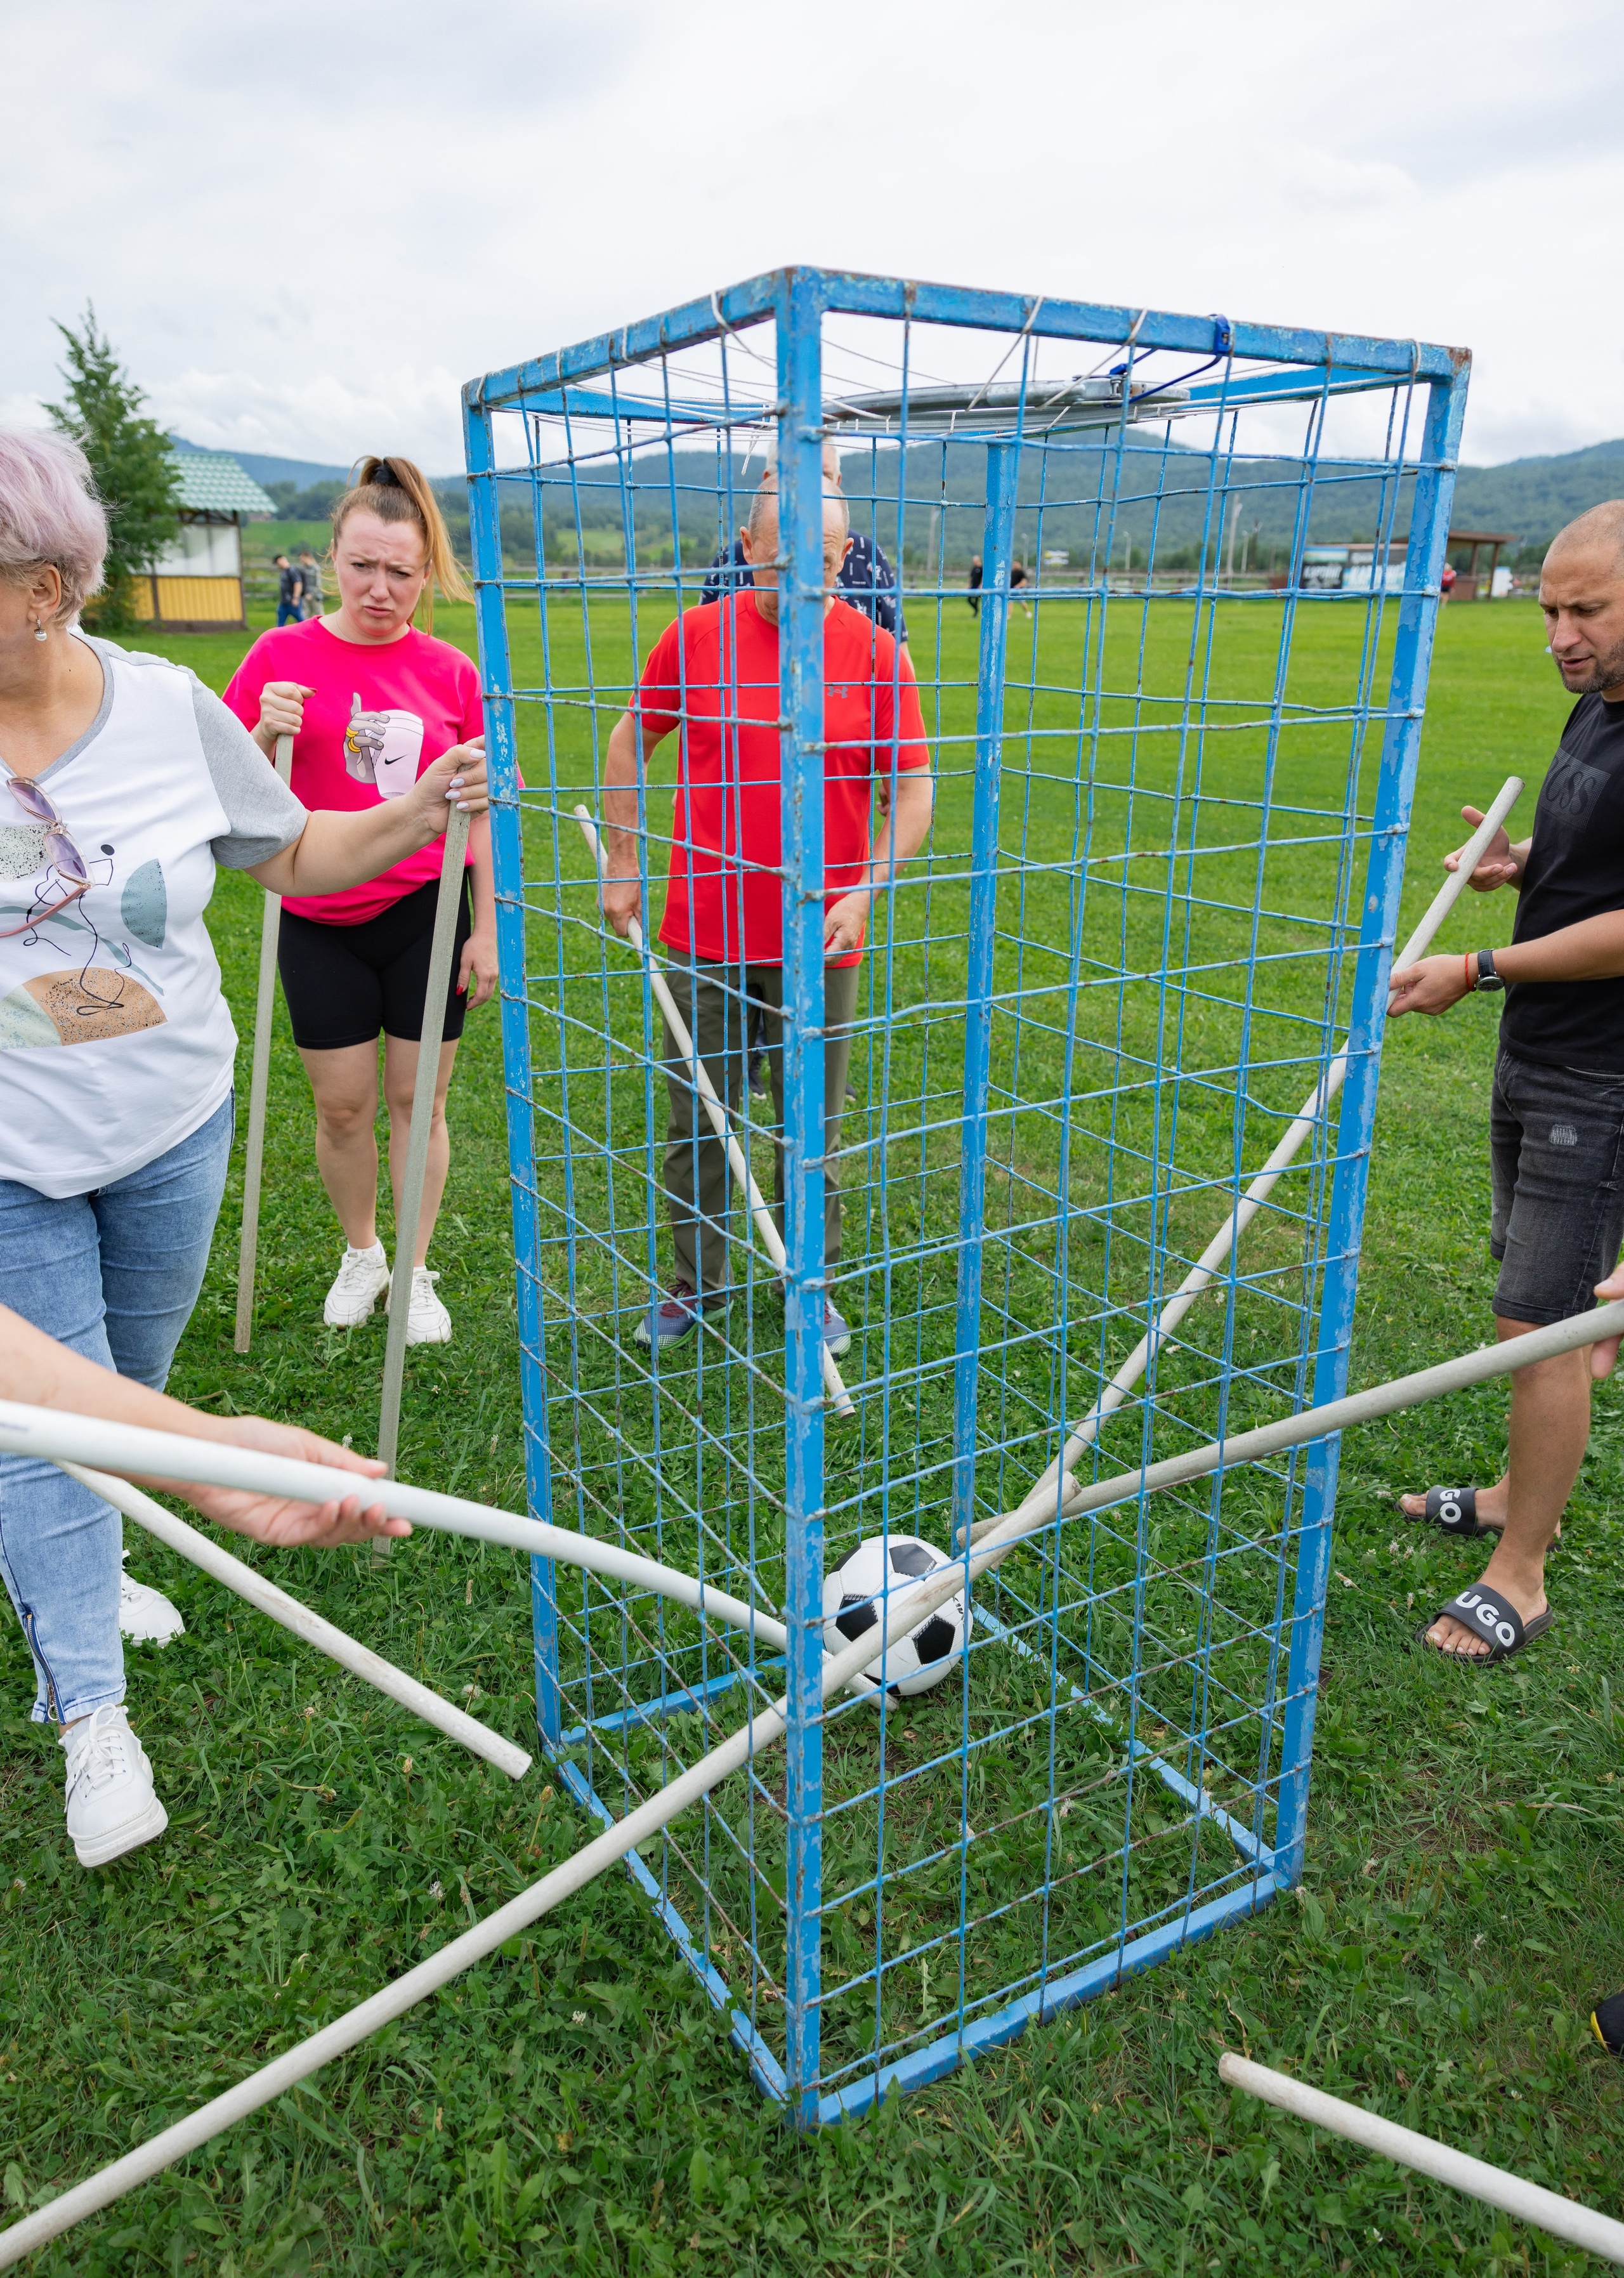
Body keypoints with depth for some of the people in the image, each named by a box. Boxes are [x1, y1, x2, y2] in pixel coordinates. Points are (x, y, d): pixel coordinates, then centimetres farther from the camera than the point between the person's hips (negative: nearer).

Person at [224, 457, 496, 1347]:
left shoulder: (449, 672, -1)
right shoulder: (281, 657, -3)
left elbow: (478, 809, 4)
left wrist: (486, 928, 1)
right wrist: (265, 733, -19)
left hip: (430, 914, 0)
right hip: (321, 921, 0)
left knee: (419, 1099, 8)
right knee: (342, 1105, 8)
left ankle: (414, 1272, 25)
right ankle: (360, 1254, 33)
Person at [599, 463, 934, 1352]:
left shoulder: (878, 653, -4)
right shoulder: (696, 636, -2)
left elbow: (913, 792, 0)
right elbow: (628, 743, 10)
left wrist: (864, 892, -13)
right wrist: (621, 865, 8)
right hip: (703, 934, 1)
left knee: (813, 1127, 10)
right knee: (696, 1120, 11)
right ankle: (695, 1281, 29)